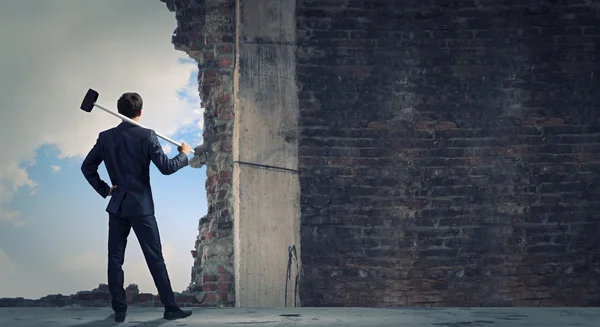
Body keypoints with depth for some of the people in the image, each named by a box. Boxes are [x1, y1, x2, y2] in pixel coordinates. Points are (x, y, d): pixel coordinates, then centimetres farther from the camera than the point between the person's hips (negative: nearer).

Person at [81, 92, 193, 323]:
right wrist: (184, 155, 3)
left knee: (115, 259, 9)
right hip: (141, 206, -3)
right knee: (155, 259, 2)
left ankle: (119, 310, 12)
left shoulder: (106, 137, 2)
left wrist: (103, 189, 12)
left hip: (117, 206, 3)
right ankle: (170, 308, 7)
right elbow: (166, 168, -13)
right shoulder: (147, 136, -10)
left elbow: (87, 167, 6)